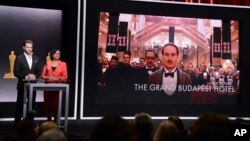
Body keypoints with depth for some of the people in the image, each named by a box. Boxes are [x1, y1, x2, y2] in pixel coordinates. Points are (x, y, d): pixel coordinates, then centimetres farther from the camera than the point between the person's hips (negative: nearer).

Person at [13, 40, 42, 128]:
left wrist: (35, 76, -13)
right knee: (19, 105, 1)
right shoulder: (19, 58, -2)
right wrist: (25, 77, -20)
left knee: (32, 104, 7)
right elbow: (16, 72, -7)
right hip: (22, 85, -3)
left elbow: (39, 71, 7)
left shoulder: (36, 59, 9)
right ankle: (17, 123, 7)